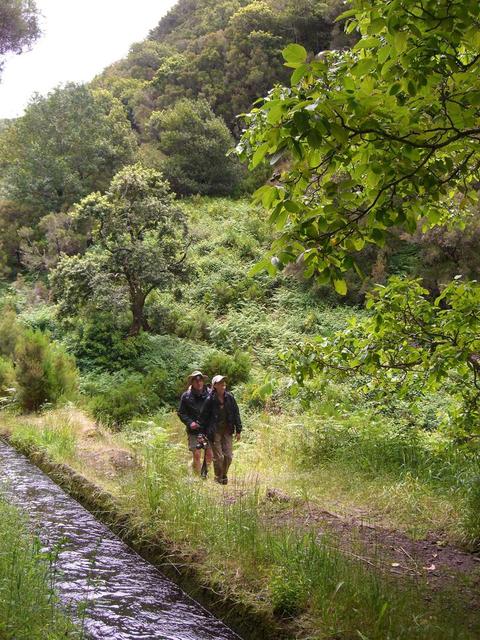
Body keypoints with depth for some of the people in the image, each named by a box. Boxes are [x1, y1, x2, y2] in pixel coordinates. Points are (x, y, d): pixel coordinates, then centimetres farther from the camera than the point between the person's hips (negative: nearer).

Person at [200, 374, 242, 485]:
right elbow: (204, 417, -5)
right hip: (215, 432, -3)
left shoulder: (229, 397, -2)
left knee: (228, 455, 5)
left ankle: (224, 476, 27)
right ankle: (218, 479, 19)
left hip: (227, 431, 3)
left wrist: (238, 430, 4)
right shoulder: (210, 399, -12)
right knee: (218, 457, 0)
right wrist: (205, 432, -5)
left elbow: (236, 414, 5)